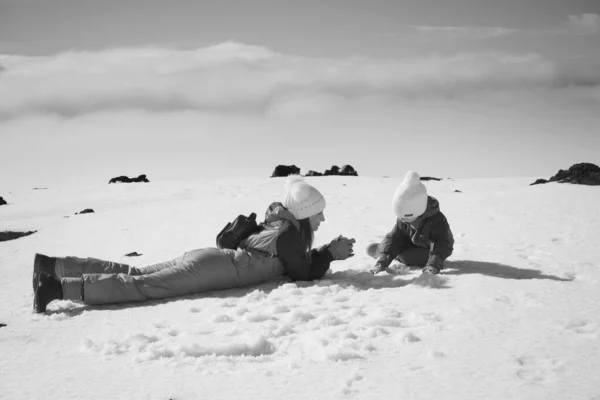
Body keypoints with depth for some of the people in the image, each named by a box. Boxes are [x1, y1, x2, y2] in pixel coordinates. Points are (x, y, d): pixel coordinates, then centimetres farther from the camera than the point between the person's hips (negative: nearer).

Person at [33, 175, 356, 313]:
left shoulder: (282, 225, 21)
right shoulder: (290, 235, -7)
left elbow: (299, 259, 33)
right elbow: (304, 273, -6)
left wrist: (329, 252, 25)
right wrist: (330, 253, 6)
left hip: (205, 257, 8)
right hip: (211, 269, -8)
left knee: (133, 273, 5)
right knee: (142, 287, -17)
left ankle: (53, 267, 3)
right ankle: (59, 287, -27)